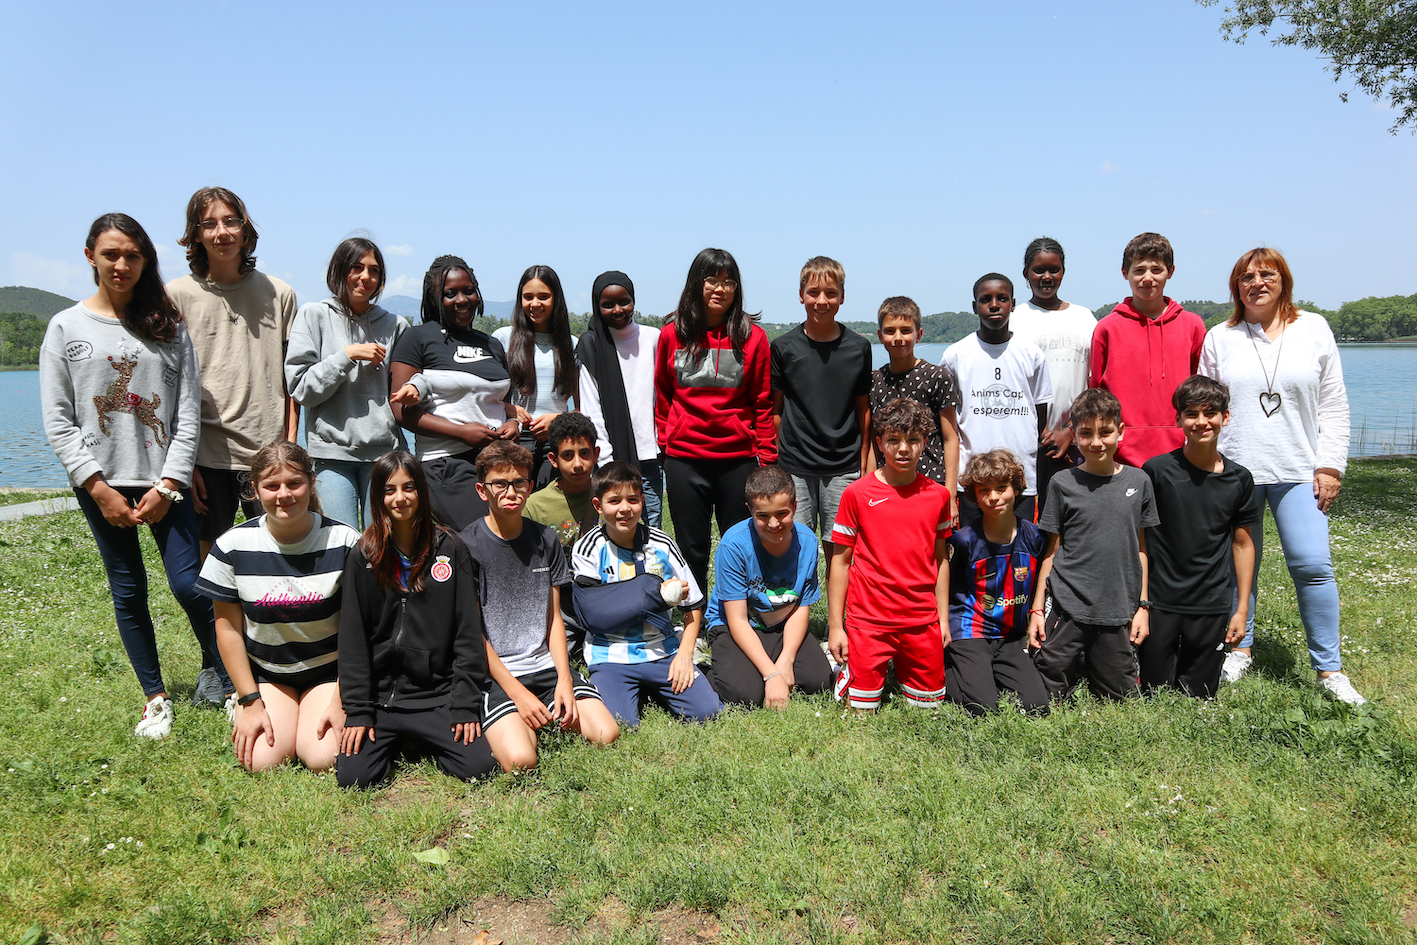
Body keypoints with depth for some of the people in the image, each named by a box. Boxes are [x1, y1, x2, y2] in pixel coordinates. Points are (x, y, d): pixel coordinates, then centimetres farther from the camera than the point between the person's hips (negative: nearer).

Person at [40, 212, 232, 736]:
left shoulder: (168, 325, 6)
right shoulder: (66, 327, 4)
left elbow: (189, 411, 1)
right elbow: (58, 421, 0)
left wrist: (169, 484, -7)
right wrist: (98, 487, -8)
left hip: (166, 481, 0)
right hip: (101, 483, 1)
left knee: (188, 582, -6)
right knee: (129, 590, 7)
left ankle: (221, 671, 18)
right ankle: (155, 697, 19)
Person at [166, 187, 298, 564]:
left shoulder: (279, 294, 7)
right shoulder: (178, 295, 2)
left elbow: (291, 382, 9)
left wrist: (290, 447, 2)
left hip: (269, 451, 1)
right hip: (206, 454, -1)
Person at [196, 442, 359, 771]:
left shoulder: (344, 542, -12)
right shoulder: (232, 546, -9)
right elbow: (228, 629, -1)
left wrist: (342, 701, -12)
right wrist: (250, 702, -5)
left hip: (329, 671, -1)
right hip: (264, 674, 2)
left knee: (324, 759, -20)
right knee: (260, 761, -18)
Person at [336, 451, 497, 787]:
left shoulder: (450, 549, 1)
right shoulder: (363, 557, 2)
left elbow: (469, 633, -1)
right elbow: (352, 639, 1)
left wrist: (465, 705, -6)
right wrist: (357, 712, -6)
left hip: (438, 696, 0)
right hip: (380, 696, 0)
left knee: (479, 767, -16)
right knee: (353, 777, -18)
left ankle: (422, 743, 14)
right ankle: (394, 743, 15)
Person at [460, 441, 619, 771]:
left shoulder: (545, 539, 8)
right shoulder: (467, 546, -7)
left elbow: (553, 618, 10)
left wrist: (564, 679, -5)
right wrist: (518, 693, -13)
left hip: (546, 664, 4)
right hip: (495, 672, -4)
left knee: (606, 735, -15)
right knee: (520, 760, -25)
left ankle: (553, 715, 12)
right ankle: (504, 725, 7)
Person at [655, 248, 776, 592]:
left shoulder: (752, 337, 2)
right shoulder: (672, 335, 5)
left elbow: (762, 402, 4)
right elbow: (662, 396, 13)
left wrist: (766, 457, -1)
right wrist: (664, 445, 9)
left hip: (739, 459, -1)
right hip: (684, 460, 1)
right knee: (691, 551, 10)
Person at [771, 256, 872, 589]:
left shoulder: (858, 347, 5)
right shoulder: (783, 347, 3)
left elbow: (864, 409, 10)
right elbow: (774, 409, 7)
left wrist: (864, 464, 7)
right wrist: (772, 461, 3)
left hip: (843, 468, 1)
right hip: (794, 468, 0)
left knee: (839, 551, 4)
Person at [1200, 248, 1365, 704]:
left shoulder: (1314, 329, 8)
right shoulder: (1220, 338, 8)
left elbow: (1333, 404, 7)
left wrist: (1330, 465, 0)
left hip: (1298, 471, 0)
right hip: (1233, 470, 1)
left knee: (1312, 565, -7)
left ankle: (1329, 668, 4)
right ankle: (1240, 649, 22)